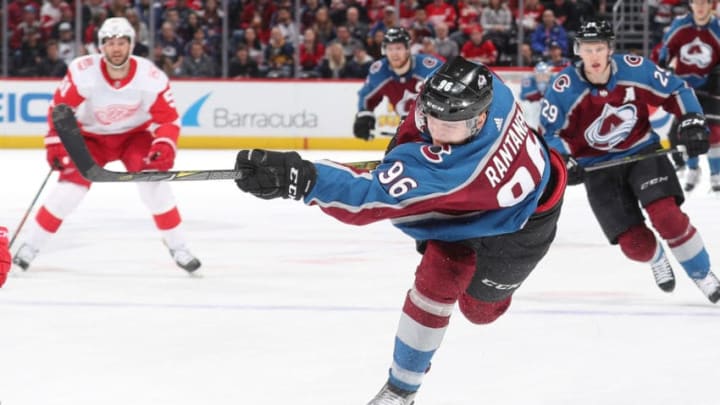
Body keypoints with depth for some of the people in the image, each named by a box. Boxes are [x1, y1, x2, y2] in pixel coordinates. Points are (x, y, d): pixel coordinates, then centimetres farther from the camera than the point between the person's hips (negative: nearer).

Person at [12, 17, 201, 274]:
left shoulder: (151, 77, -26)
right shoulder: (82, 72, -27)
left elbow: (168, 119, -19)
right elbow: (60, 108, -14)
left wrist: (165, 145, -37)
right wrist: (56, 143, -19)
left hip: (135, 134, 0)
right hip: (92, 135, 0)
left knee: (153, 181, -20)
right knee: (71, 186, -14)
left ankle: (177, 247, -6)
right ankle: (30, 246, 1)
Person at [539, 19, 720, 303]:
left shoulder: (635, 69, -16)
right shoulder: (564, 88, -18)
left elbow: (676, 91, -1)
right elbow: (548, 132, -8)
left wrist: (692, 122, -13)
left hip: (643, 152, 0)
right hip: (599, 166, 0)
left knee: (667, 216, -23)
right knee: (634, 244, -7)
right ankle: (656, 259, 32)